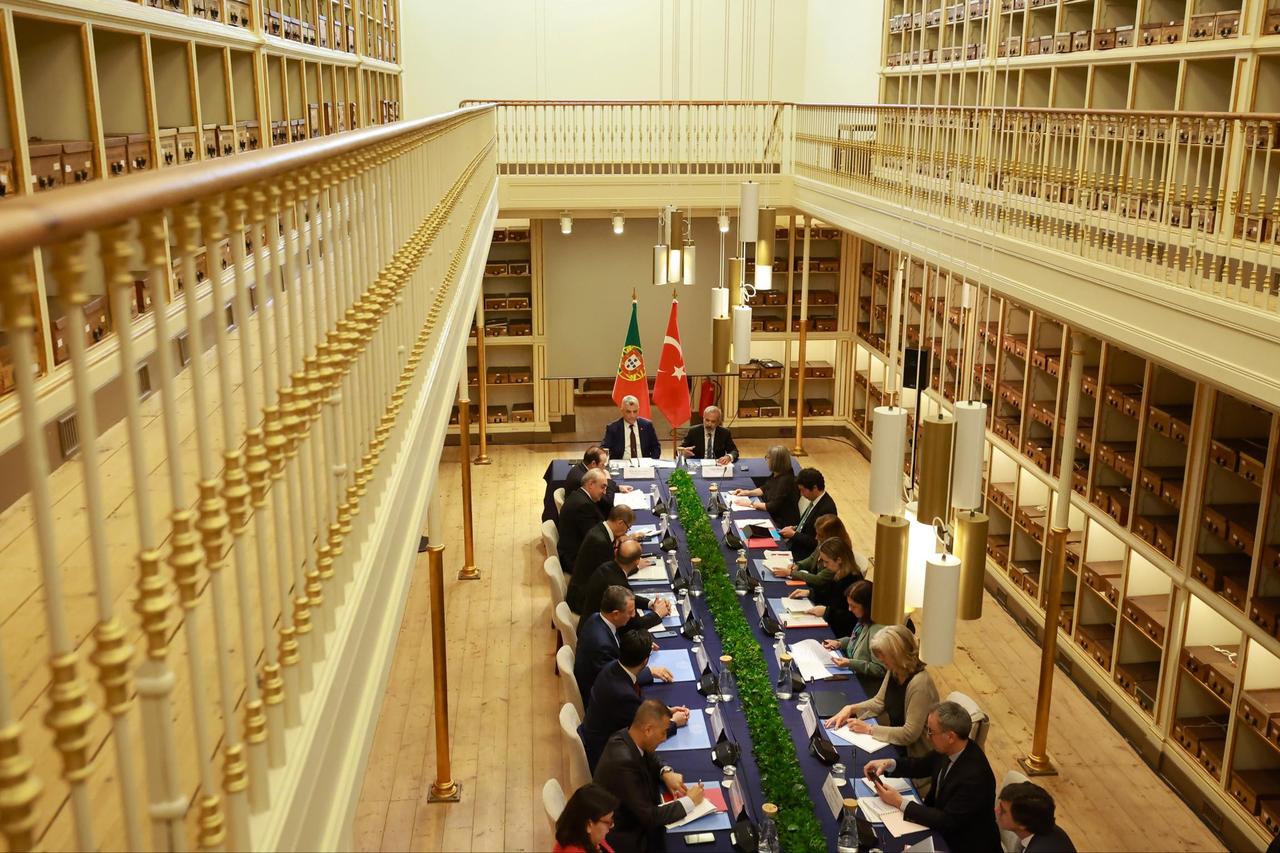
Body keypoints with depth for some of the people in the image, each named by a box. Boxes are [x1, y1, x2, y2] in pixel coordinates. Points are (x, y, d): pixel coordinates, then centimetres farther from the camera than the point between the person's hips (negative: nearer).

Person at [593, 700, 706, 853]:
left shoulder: (625, 737, -8)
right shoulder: (623, 762, -32)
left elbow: (649, 759, 16)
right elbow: (649, 817, -27)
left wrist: (666, 772, -5)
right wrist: (689, 801, -16)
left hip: (636, 820, 8)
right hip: (626, 839, -8)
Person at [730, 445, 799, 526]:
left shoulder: (785, 480, -27)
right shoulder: (776, 474, 1)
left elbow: (773, 506, -26)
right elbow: (765, 489, 19)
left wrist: (750, 503, -20)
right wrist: (748, 492, 5)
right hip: (774, 516, 9)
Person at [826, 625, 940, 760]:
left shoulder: (919, 683, -28)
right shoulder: (893, 672, -4)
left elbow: (910, 734, -28)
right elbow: (879, 702, 10)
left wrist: (869, 729, -23)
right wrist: (850, 709, -6)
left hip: (914, 755, -7)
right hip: (895, 744, 7)